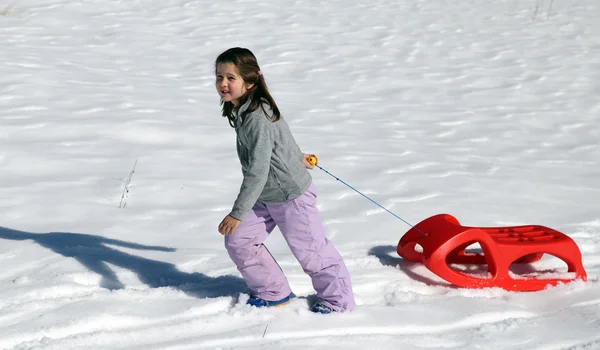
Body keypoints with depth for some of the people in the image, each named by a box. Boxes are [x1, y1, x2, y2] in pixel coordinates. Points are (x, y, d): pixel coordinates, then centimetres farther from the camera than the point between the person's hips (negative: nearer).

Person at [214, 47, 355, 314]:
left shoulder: (257, 119, -29)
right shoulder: (241, 111, 1)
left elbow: (257, 172, -31)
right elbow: (281, 133, 19)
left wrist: (237, 213, -30)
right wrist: (296, 156, 35)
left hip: (292, 195, -9)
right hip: (266, 197, 9)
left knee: (309, 251, 2)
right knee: (237, 240, 4)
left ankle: (336, 299, 23)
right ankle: (273, 292, 18)